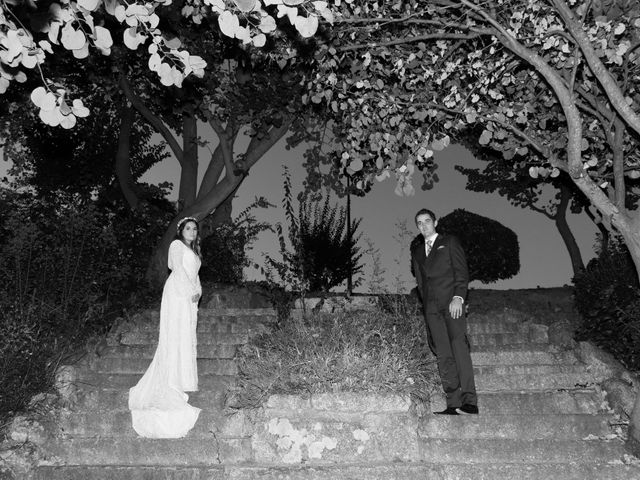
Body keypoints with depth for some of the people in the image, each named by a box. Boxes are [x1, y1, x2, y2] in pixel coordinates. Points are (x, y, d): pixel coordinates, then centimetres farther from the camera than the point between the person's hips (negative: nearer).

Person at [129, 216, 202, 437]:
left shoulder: (194, 251, 26)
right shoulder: (177, 245, 1)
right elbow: (178, 269, -10)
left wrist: (198, 292, 7)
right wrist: (191, 292, -13)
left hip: (189, 297, 8)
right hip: (177, 293, -8)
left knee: (186, 338, 6)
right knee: (175, 335, -10)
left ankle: (183, 378, 10)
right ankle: (173, 382, -10)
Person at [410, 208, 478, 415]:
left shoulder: (449, 242, 12)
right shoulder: (416, 250, 25)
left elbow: (462, 271, 2)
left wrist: (458, 297, -11)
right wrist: (425, 303, 10)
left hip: (451, 302, -4)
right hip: (431, 307, 4)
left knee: (459, 347, -16)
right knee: (443, 355, -4)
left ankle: (469, 400, -19)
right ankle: (453, 403, -6)